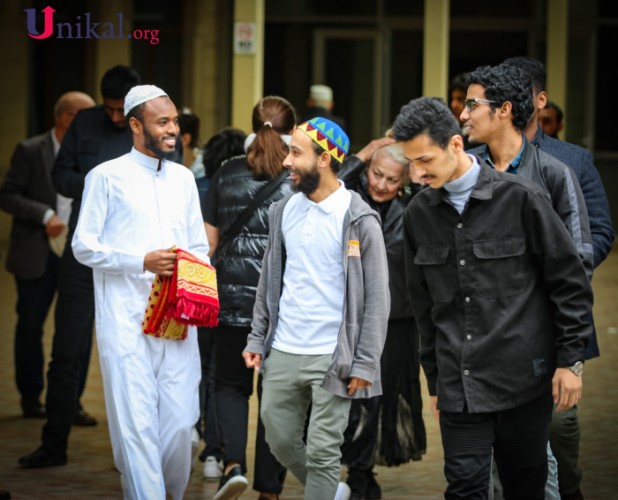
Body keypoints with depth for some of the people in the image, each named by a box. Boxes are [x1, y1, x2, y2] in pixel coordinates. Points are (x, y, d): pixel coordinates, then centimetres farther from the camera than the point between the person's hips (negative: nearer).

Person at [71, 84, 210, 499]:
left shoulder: (183, 178, 17)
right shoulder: (107, 177, 1)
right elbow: (84, 246, -2)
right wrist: (143, 261, -14)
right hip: (126, 320, -4)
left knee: (180, 421, 1)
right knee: (137, 423, -8)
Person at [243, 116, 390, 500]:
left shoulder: (358, 219, -9)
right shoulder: (284, 211, 7)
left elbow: (377, 297, -8)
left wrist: (365, 364, -13)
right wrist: (257, 339, 9)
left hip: (331, 356, -5)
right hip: (282, 353, 5)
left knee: (323, 451, -3)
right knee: (281, 439, 12)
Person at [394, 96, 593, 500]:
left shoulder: (520, 197, -7)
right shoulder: (419, 214, 7)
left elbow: (570, 282, -2)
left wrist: (570, 360, -5)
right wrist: (435, 379, 17)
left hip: (524, 378, -3)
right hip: (459, 387, 3)